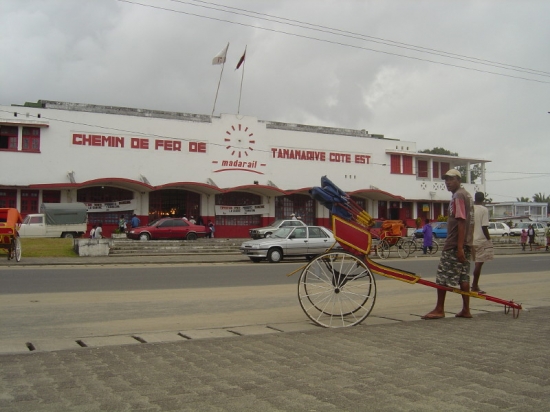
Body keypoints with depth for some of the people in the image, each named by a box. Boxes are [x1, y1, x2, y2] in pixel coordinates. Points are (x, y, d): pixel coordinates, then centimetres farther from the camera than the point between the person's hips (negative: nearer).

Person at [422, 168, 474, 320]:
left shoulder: (458, 196, -13)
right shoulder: (466, 195, 17)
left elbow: (461, 222, -20)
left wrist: (459, 247, -23)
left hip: (454, 245, -10)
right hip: (466, 244, 10)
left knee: (442, 277, -4)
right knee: (463, 277, 9)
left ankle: (439, 310, 0)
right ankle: (466, 310, 10)